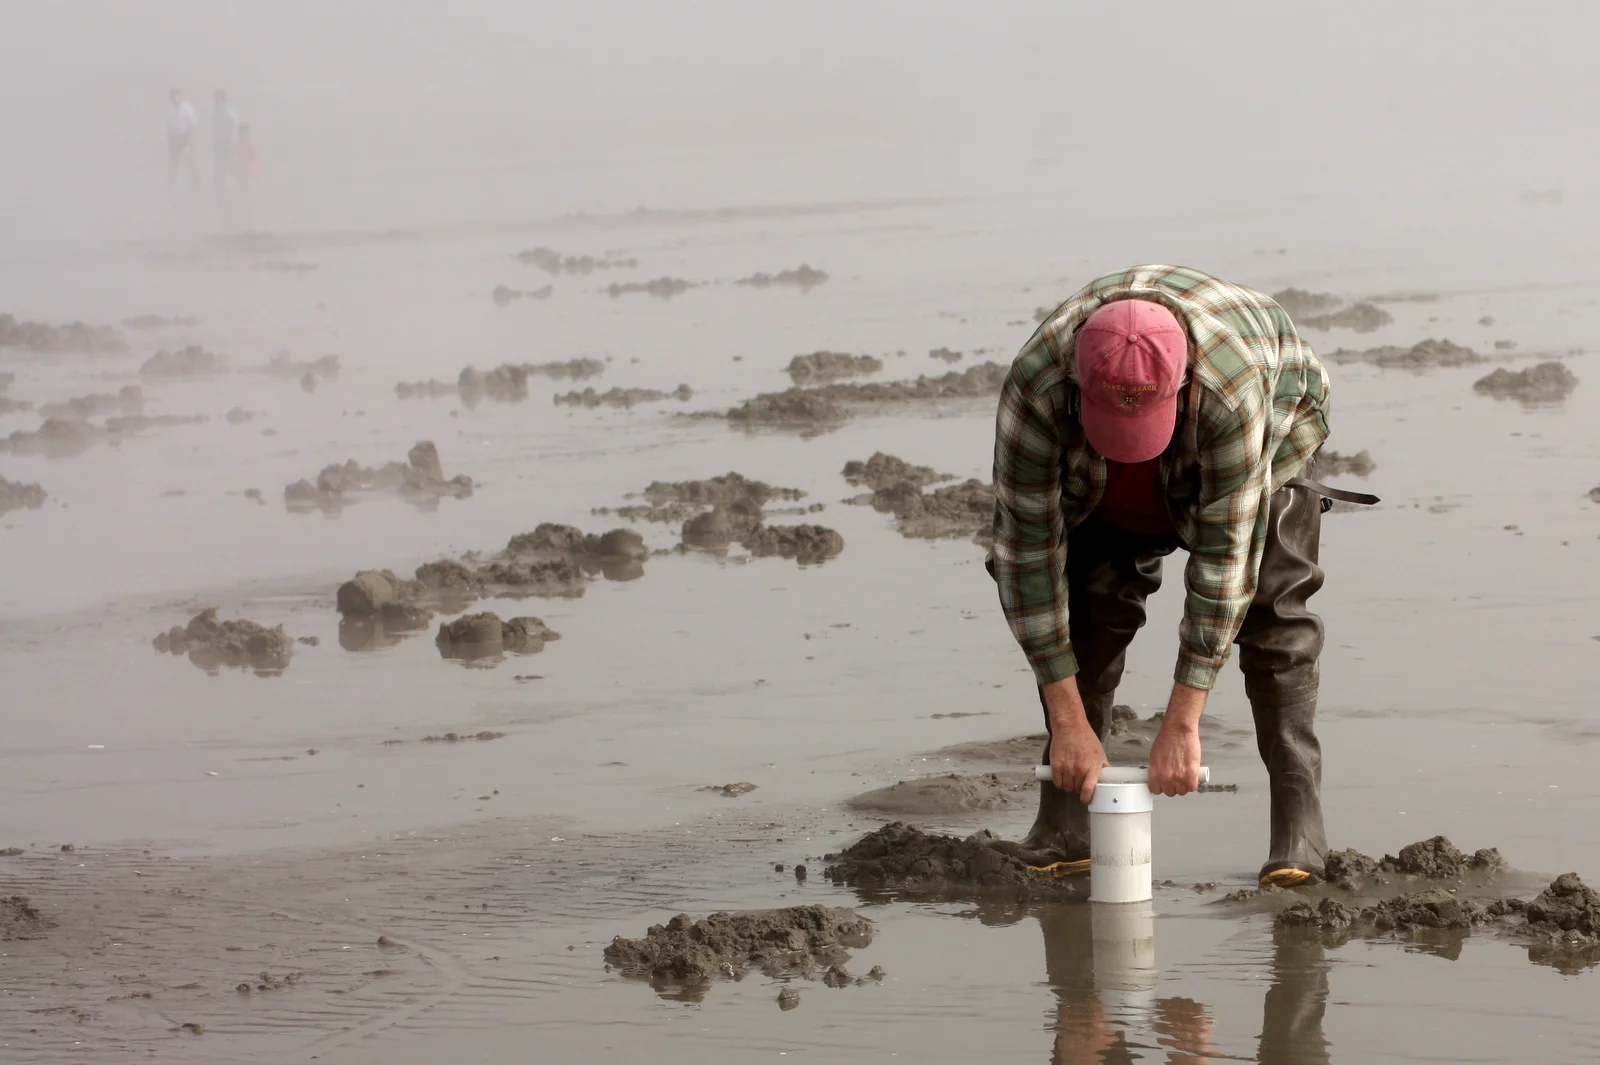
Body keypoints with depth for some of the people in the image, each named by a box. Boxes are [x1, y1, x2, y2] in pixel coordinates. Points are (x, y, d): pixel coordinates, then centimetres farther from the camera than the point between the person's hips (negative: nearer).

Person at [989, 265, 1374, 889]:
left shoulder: (1233, 387, -46)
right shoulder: (1035, 386, -40)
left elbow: (1224, 553, -40)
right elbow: (1027, 546, -34)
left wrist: (1181, 725, -39)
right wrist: (1068, 722, -34)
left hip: (1272, 432, -2)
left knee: (1269, 603, -18)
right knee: (1089, 599, -12)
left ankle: (1298, 832, -17)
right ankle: (1064, 825, -5)